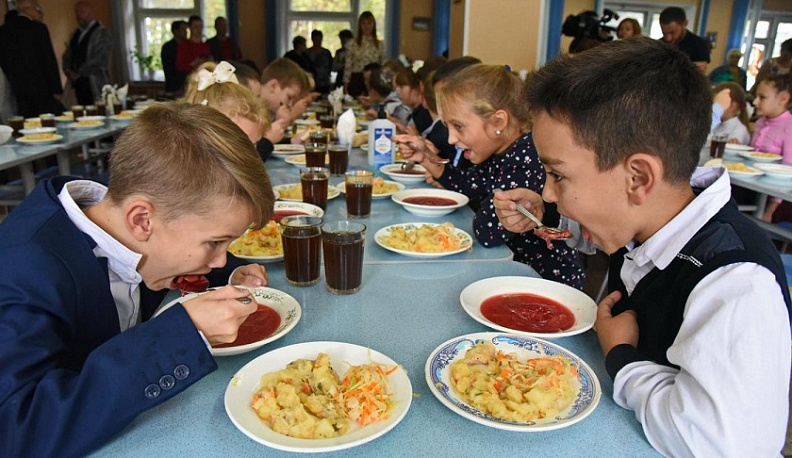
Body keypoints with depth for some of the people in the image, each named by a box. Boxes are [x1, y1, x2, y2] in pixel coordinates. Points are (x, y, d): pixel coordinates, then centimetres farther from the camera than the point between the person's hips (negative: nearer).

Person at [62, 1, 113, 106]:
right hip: (78, 84, 6)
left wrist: (78, 73, -12)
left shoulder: (102, 33, -3)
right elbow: (67, 56, 20)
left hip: (96, 86, -6)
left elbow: (98, 59, -12)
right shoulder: (76, 34, 18)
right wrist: (69, 72, 0)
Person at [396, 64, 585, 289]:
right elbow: (468, 188, 15)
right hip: (512, 268, 7)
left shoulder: (531, 156, -27)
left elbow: (487, 232, -31)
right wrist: (426, 158, 6)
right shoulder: (496, 153, -1)